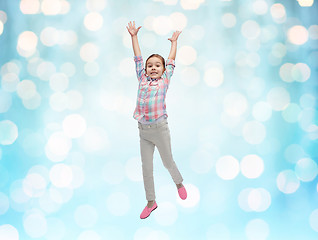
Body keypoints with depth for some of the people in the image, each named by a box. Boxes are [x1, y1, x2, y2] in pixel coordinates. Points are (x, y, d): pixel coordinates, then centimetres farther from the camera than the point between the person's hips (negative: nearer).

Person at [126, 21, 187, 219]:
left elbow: (171, 61, 12)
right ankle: (151, 202, 18)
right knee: (146, 168, 7)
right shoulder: (142, 80, 8)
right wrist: (134, 37, 16)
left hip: (160, 128, -2)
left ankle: (179, 183, 40)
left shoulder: (165, 80, 2)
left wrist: (174, 42, 22)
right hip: (143, 130, 3)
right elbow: (138, 59, 12)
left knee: (168, 162, 11)